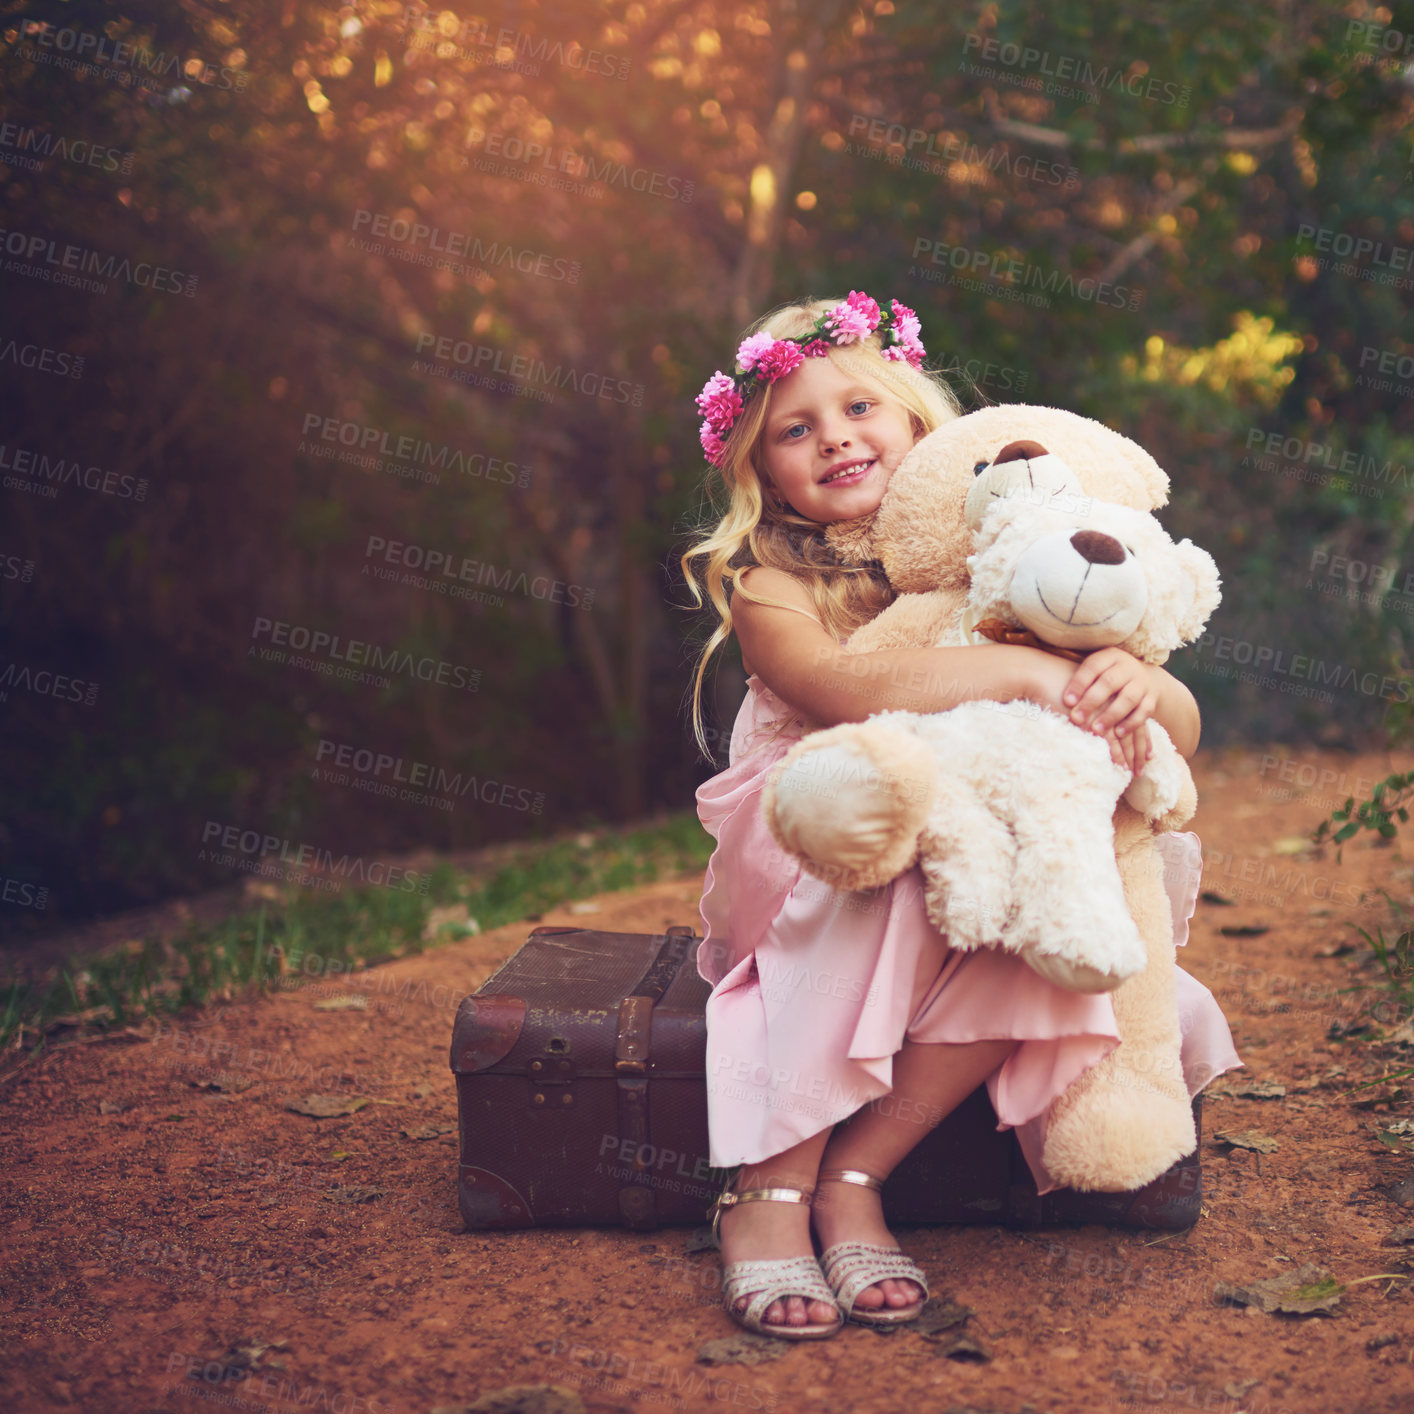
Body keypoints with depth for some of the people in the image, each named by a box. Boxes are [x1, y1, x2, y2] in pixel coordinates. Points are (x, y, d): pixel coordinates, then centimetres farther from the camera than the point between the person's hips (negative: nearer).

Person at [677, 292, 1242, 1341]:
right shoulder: (764, 581, -6)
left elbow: (1183, 732, -4)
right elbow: (842, 687, -30)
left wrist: (1134, 684, -27)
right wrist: (1032, 672, -31)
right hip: (797, 878, -2)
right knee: (894, 862, -35)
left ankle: (851, 1177, -24)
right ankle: (768, 1190, -28)